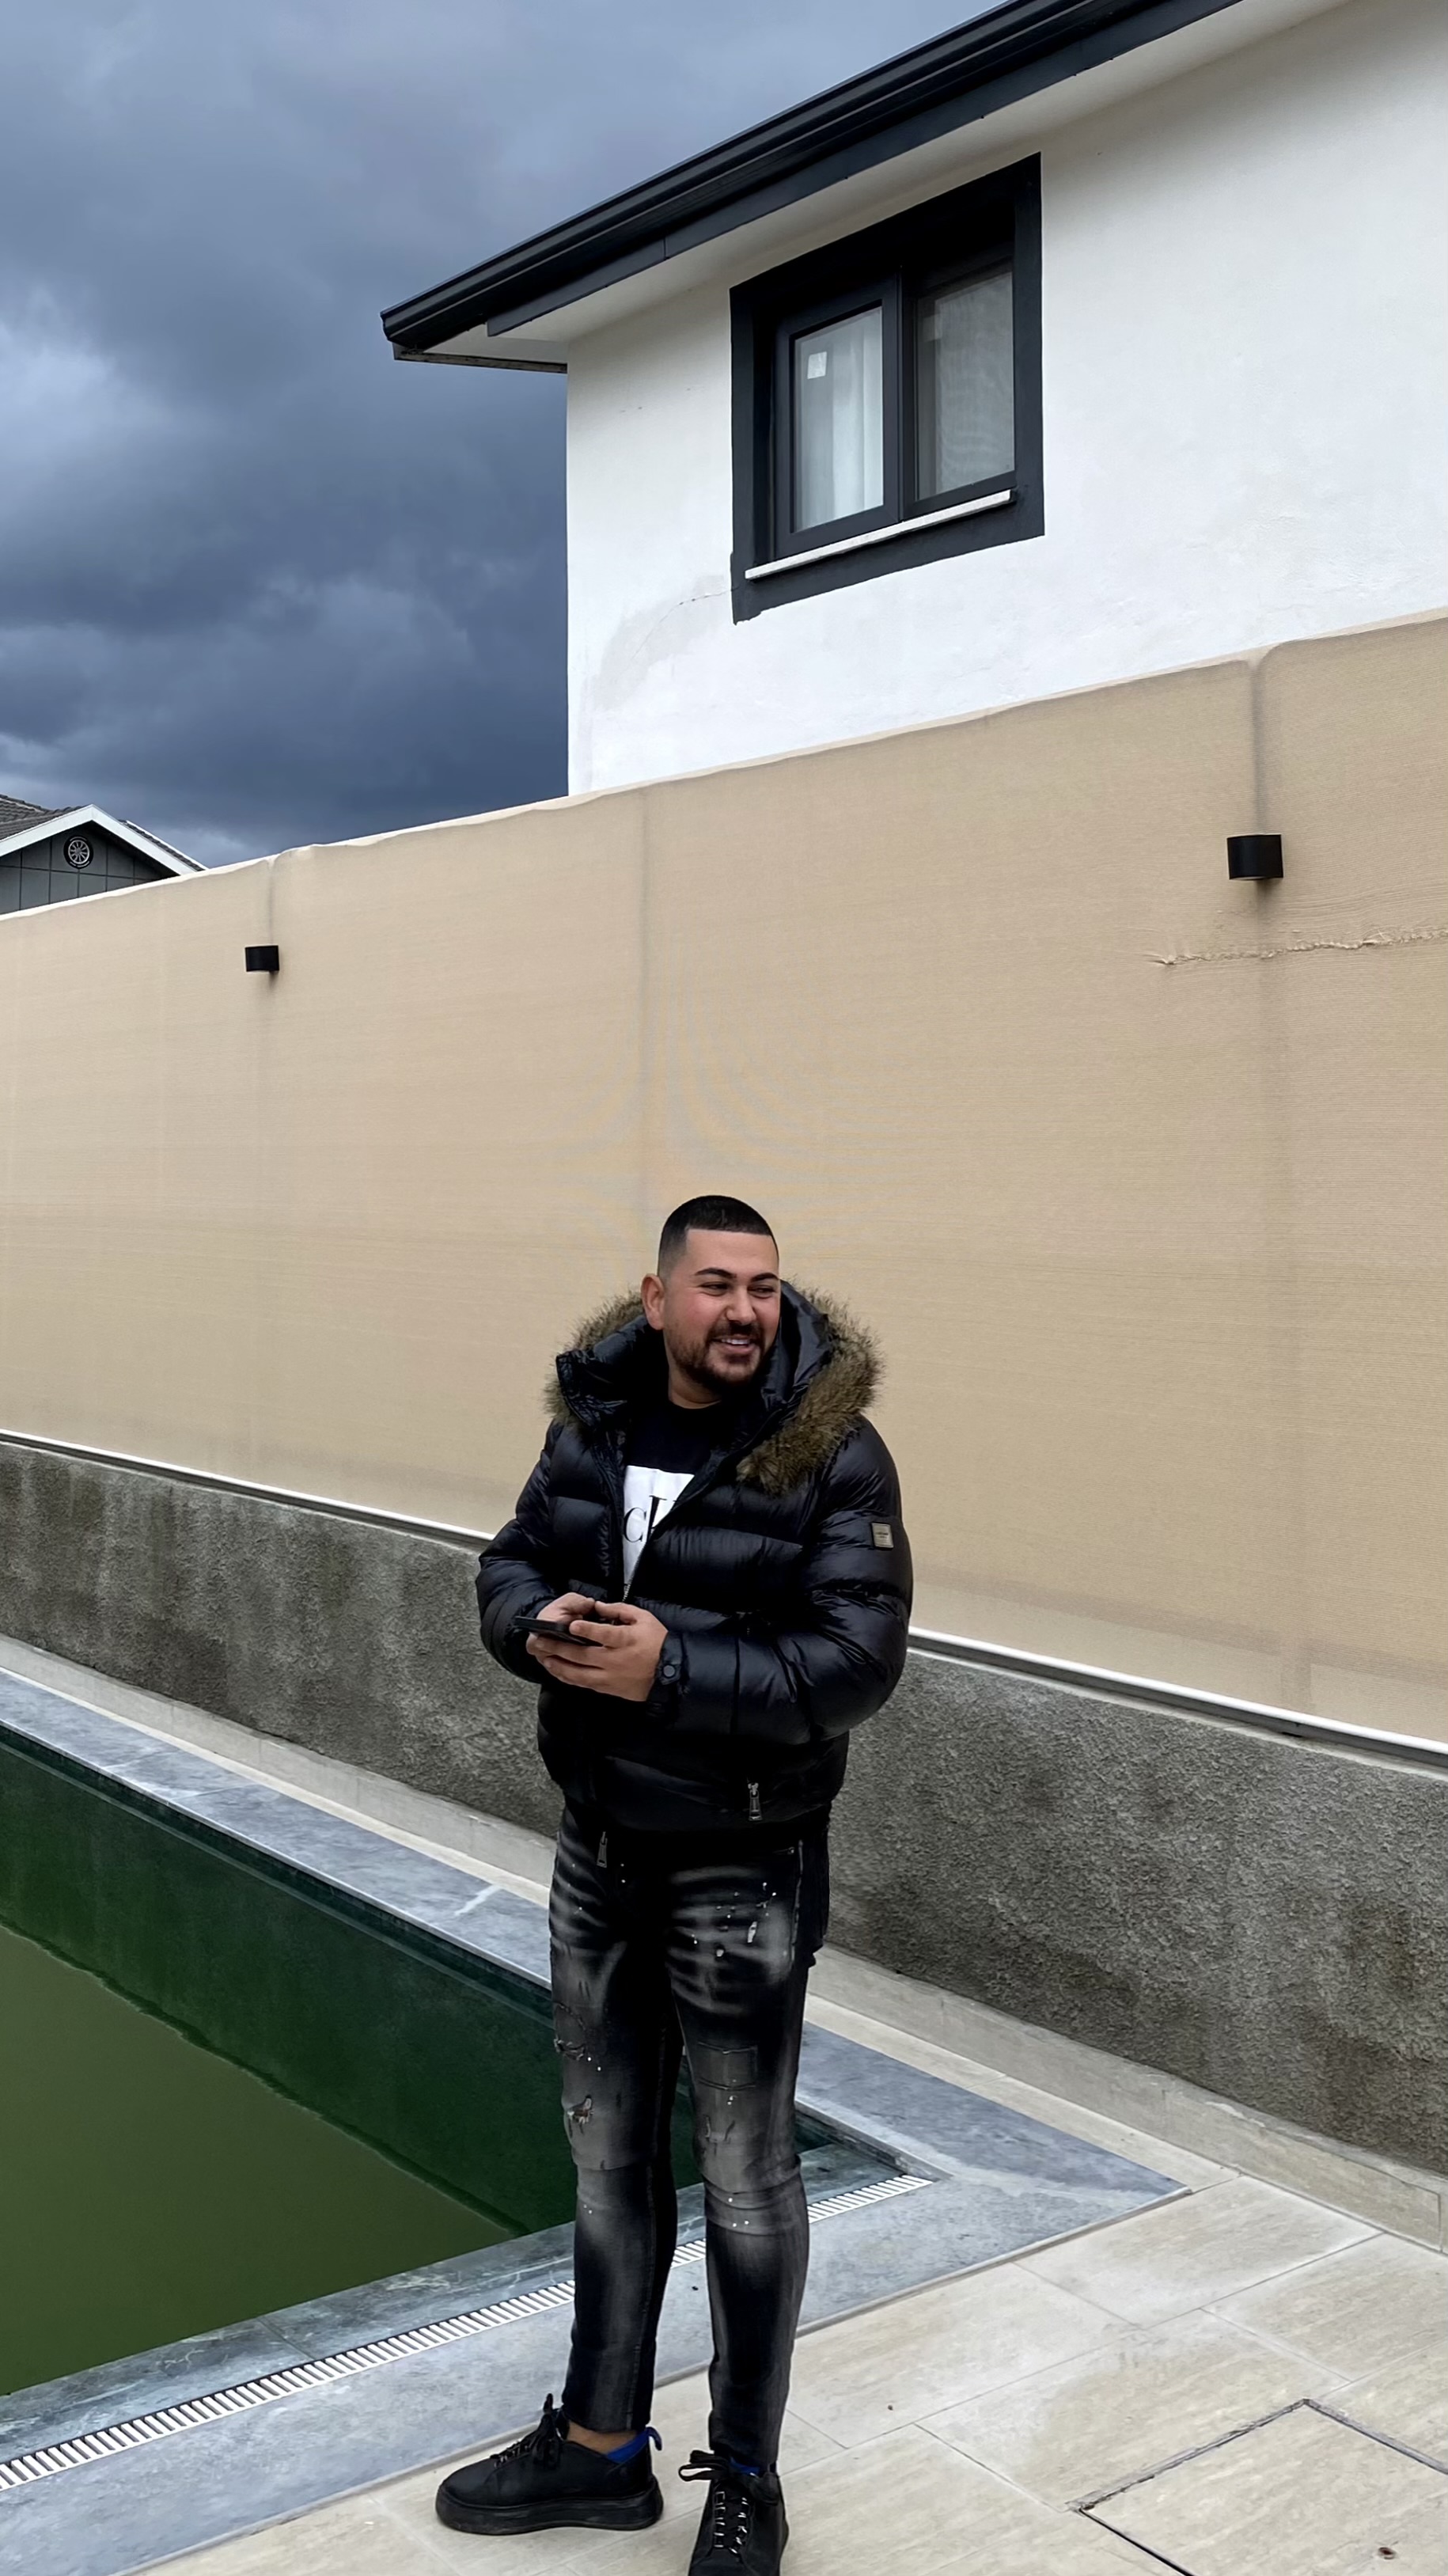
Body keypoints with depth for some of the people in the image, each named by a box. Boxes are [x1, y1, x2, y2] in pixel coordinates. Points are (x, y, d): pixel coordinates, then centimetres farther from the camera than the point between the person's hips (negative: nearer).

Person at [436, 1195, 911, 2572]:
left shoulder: (832, 1458, -17)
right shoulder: (594, 1422, 0)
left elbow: (857, 1661, -22)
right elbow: (510, 1565, 7)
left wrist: (671, 1668, -30)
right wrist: (540, 1626, -17)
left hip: (742, 1876, -5)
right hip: (599, 1854, 6)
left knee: (745, 2179, 10)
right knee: (608, 2155, 19)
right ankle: (600, 2447, 38)